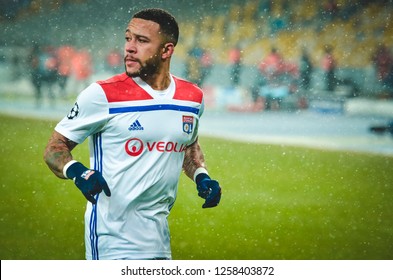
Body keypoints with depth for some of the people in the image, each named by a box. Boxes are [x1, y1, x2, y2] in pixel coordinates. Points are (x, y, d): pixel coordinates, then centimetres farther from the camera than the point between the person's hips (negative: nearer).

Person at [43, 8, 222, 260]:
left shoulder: (193, 97, 6)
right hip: (113, 238, -6)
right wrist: (77, 171, -25)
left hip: (159, 238, 6)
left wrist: (201, 176, 7)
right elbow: (55, 148, -5)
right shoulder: (103, 95, -10)